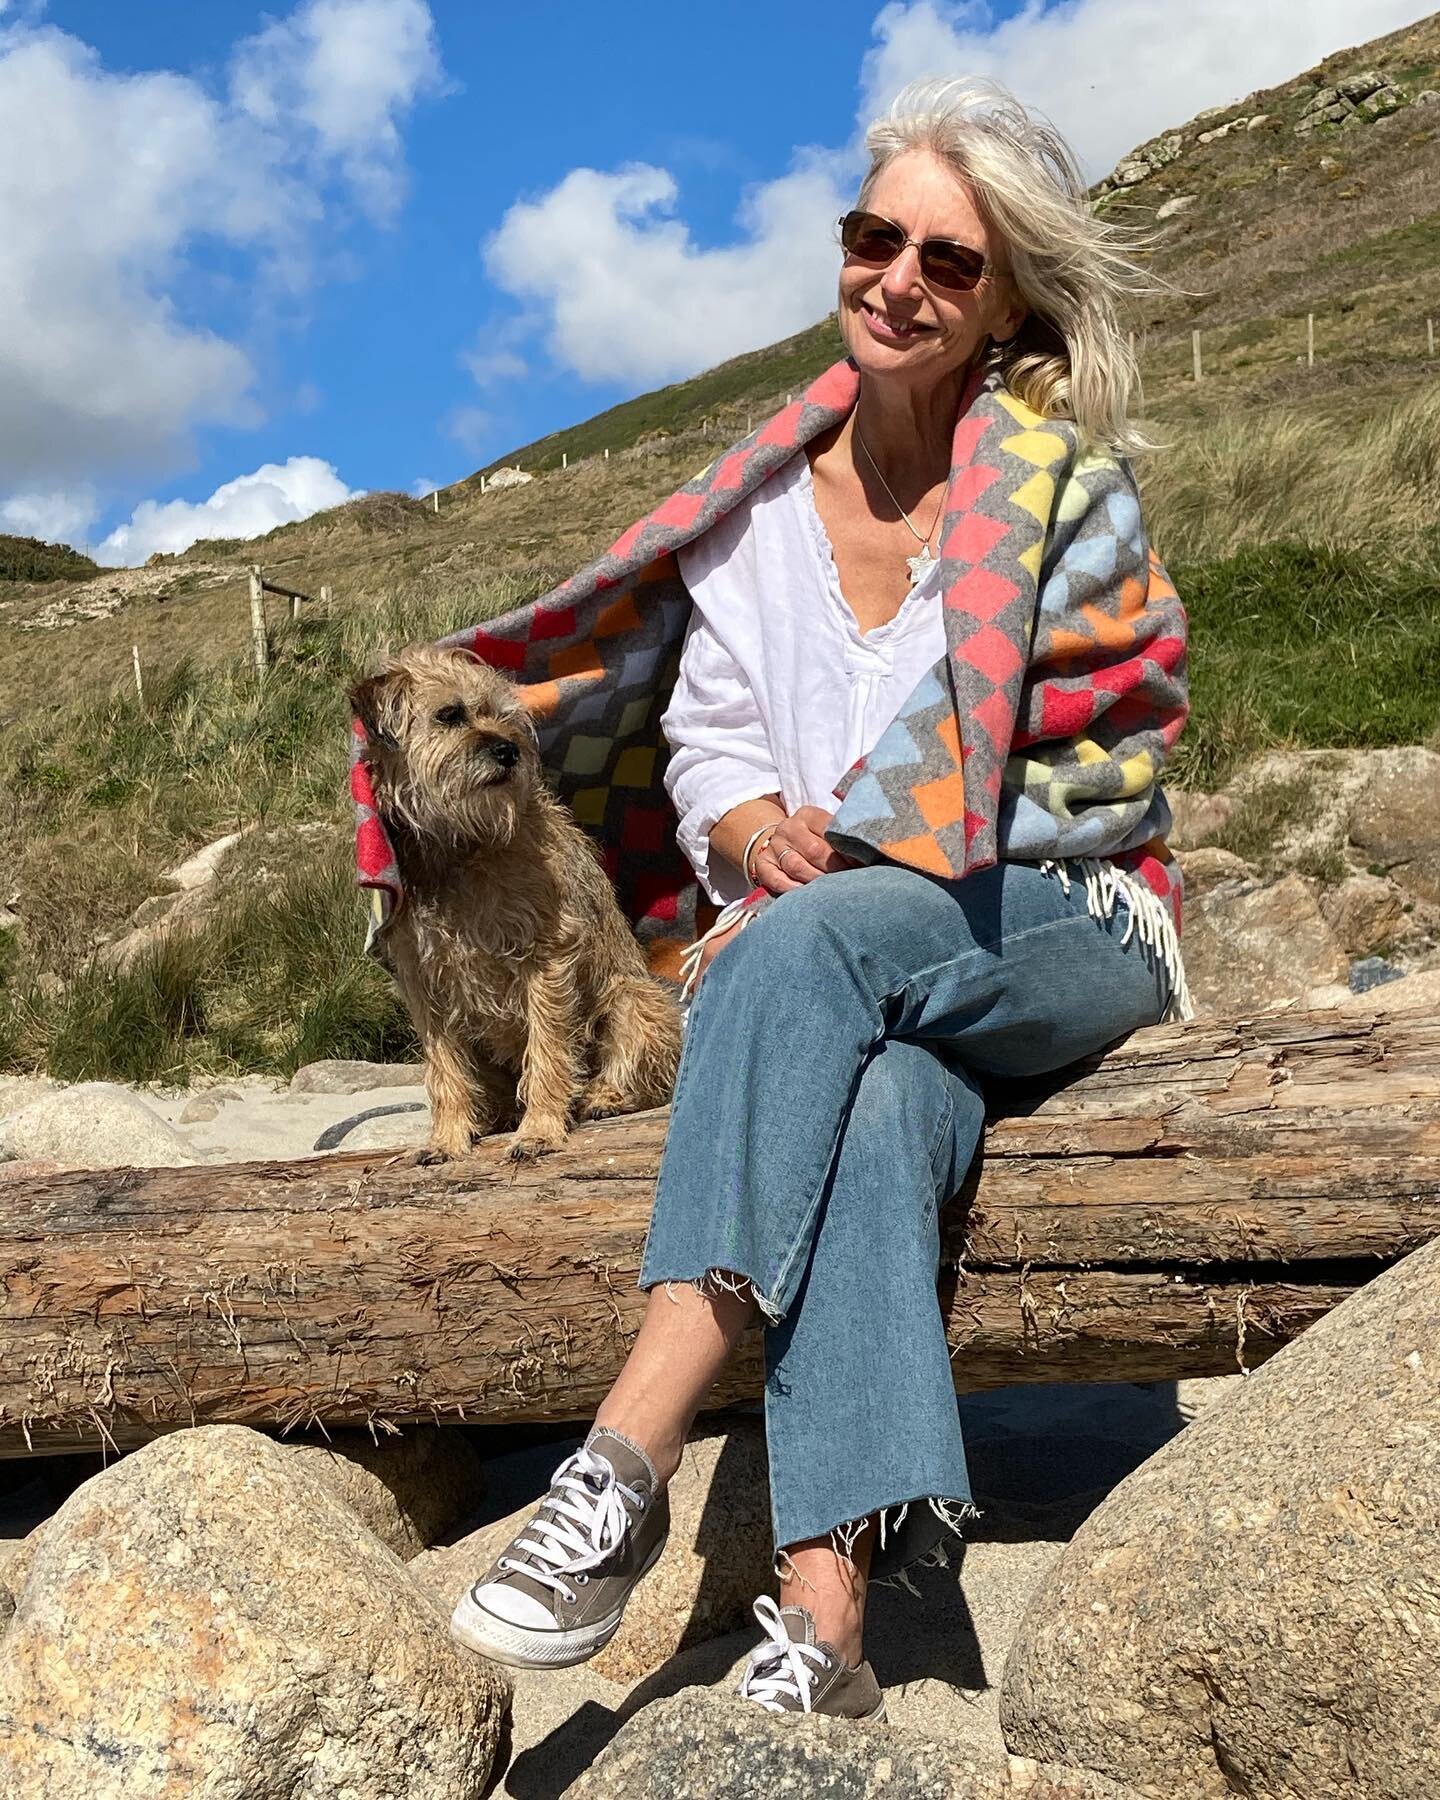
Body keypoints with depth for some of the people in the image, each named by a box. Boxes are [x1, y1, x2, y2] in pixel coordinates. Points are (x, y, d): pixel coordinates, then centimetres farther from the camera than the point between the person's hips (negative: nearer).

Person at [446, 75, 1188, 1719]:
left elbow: (1111, 772, -3)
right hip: (864, 980, 3)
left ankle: (629, 1458, -39)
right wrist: (754, 828, -14)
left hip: (1064, 930, -2)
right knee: (869, 1100, -35)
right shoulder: (765, 503, 9)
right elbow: (707, 739, 11)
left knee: (809, 943, -36)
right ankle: (824, 1614, -39)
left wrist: (858, 850, -13)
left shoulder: (1069, 491, -1)